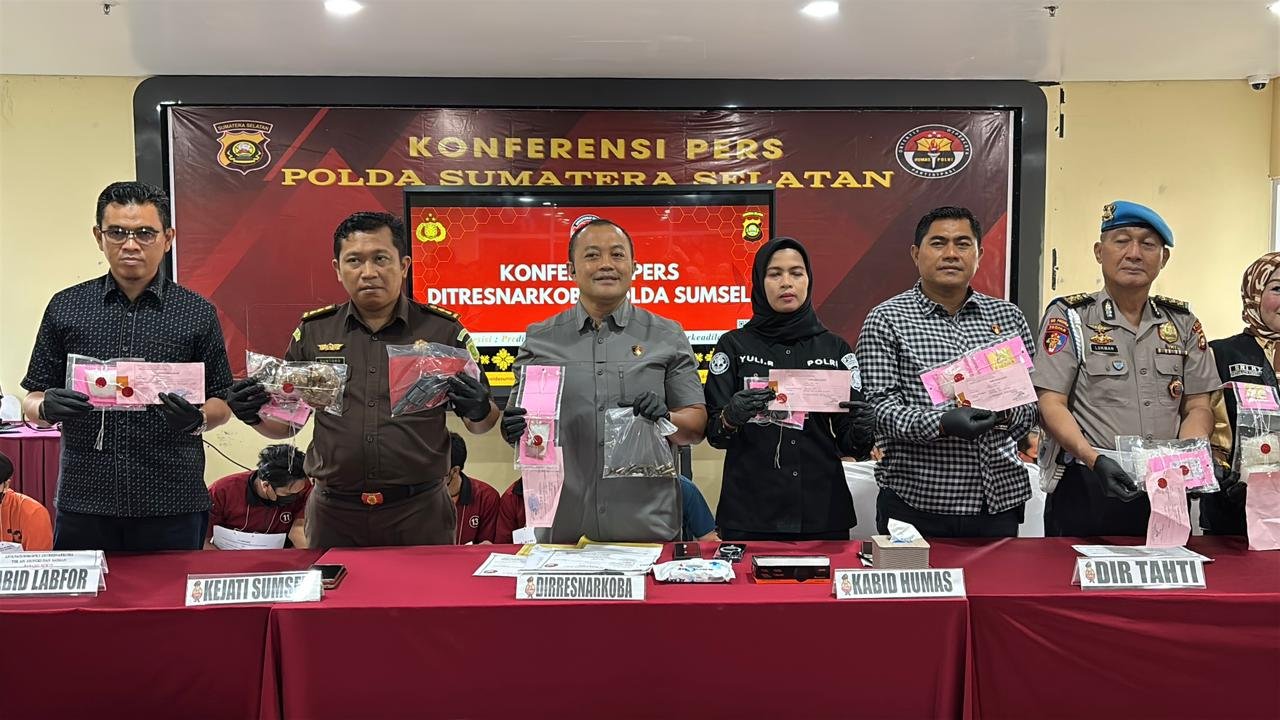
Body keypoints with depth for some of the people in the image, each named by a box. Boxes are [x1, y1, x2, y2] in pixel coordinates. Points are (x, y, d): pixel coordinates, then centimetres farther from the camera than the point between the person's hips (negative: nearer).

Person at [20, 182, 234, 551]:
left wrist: (198, 419, -15)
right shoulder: (65, 308, 8)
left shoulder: (197, 313, 4)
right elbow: (32, 402, 11)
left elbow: (221, 402, 6)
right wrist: (47, 407, -11)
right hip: (84, 502, 1)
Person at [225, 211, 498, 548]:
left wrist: (479, 410, -19)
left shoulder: (443, 329, 0)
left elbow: (481, 424, 3)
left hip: (419, 512, -1)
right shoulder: (313, 331, 6)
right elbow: (286, 423, 12)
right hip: (335, 514, 2)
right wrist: (256, 414, -9)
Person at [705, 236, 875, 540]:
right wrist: (730, 417, -25)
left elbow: (848, 443, 6)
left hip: (822, 509, 2)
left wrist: (862, 433, -15)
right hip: (749, 513, -2)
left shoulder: (835, 347, 7)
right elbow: (714, 434, -4)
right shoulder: (734, 345, 2)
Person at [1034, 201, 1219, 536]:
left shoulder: (1182, 322, 11)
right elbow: (1051, 405, -9)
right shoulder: (1069, 316, -2)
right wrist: (1093, 458, -23)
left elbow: (1198, 407, 10)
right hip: (1085, 491, -3)